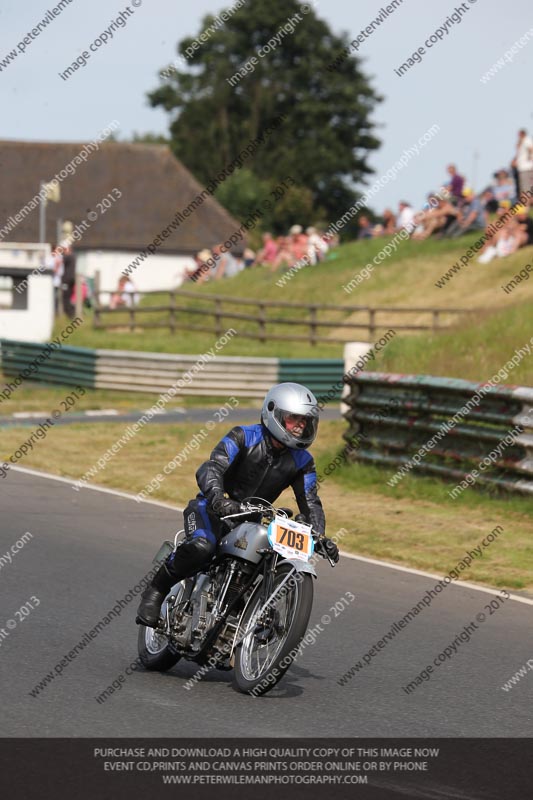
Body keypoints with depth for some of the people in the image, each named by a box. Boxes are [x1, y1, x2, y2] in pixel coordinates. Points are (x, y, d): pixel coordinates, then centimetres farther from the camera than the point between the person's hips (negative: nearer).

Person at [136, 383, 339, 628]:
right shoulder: (243, 437, -13)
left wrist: (320, 538, -19)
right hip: (212, 508, -5)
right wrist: (217, 498, -48)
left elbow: (310, 502, 1)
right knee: (201, 547, -37)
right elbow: (211, 468, -26)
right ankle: (155, 593, -17)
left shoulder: (302, 461, 1)